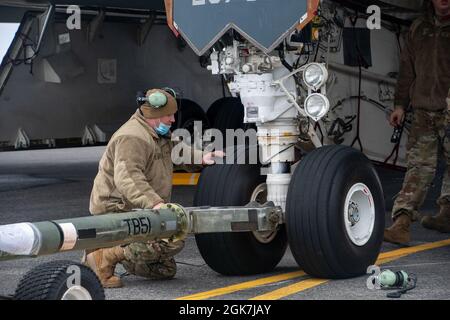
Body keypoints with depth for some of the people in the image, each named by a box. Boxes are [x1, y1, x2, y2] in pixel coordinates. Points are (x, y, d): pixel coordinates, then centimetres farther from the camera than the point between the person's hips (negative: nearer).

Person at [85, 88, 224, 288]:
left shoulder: (159, 133, 13)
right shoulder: (132, 138, -21)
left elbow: (175, 151, 34)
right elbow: (128, 178, -35)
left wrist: (201, 157, 16)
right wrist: (154, 203, -47)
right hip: (119, 210, -11)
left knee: (166, 271, 10)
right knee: (173, 239, -30)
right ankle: (107, 257, -19)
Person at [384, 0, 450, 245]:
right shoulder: (418, 29, 15)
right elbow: (407, 70, 19)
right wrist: (400, 104, 15)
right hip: (423, 112, 3)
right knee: (419, 167, -4)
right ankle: (402, 222, -10)